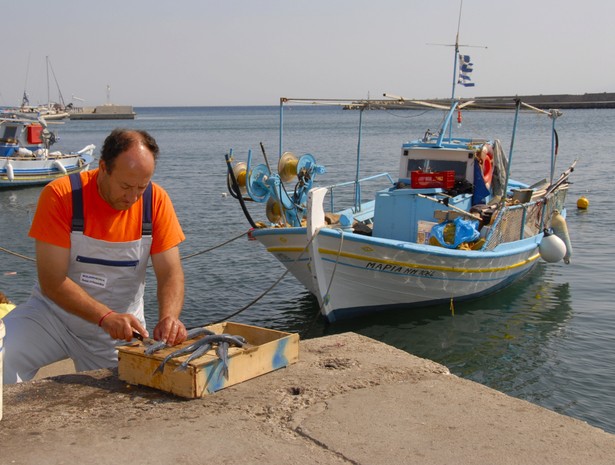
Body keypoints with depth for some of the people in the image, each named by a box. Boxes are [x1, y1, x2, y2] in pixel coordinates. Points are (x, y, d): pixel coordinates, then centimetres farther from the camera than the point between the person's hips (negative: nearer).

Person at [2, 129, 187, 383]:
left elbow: (170, 273, -10)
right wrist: (106, 317, -32)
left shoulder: (156, 200, -10)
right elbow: (52, 281, -20)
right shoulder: (60, 195, -18)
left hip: (122, 325, 2)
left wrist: (168, 317, -30)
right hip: (55, 312, -2)